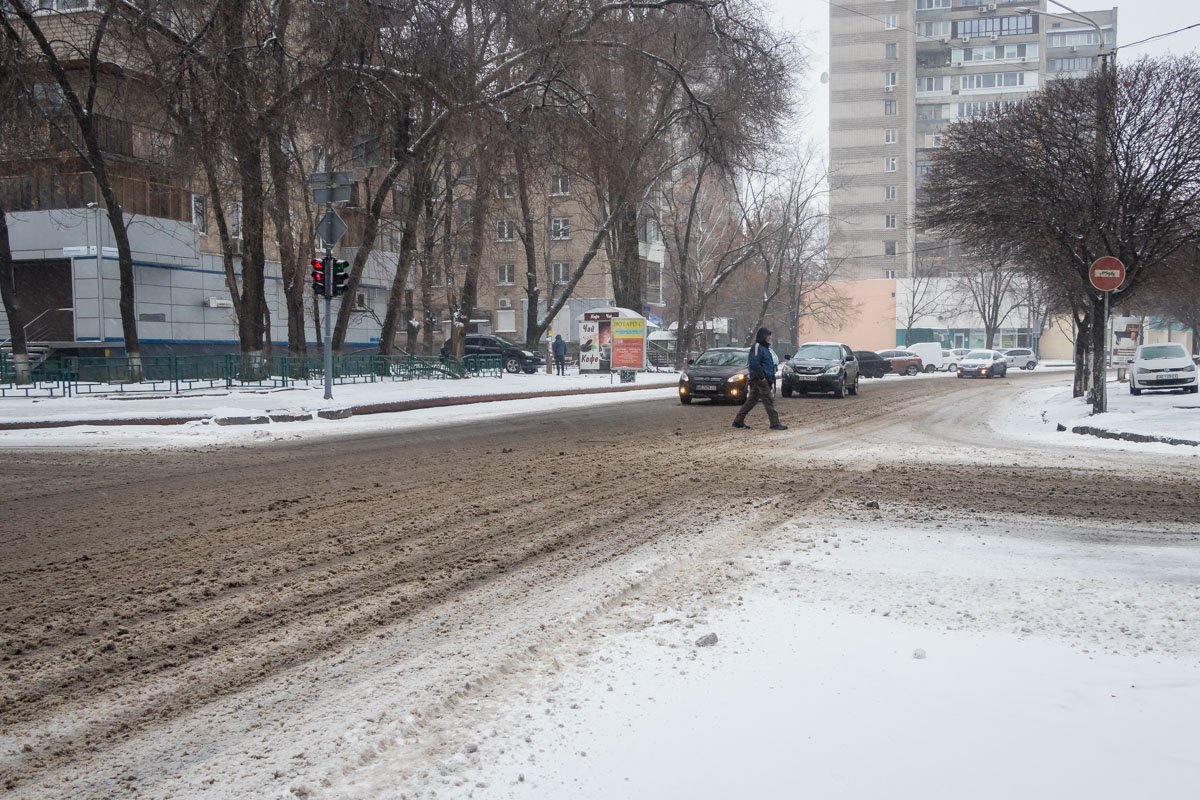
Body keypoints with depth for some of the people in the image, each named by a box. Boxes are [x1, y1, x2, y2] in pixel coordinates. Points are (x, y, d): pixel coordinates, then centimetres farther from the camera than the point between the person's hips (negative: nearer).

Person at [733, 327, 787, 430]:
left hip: (765, 379, 10)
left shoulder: (764, 347, 19)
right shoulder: (757, 347, -12)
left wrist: (771, 378, 18)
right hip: (760, 379, -10)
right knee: (768, 401, -9)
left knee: (752, 400, 13)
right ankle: (775, 424, -9)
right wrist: (761, 377, -20)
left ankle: (738, 421, 18)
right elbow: (754, 364, -22)